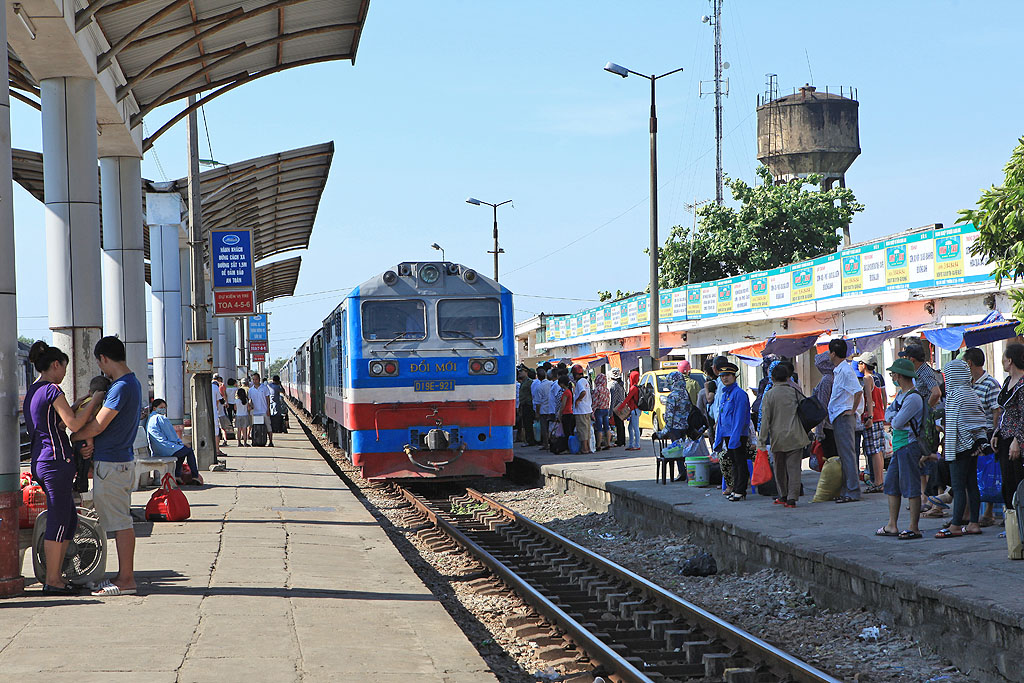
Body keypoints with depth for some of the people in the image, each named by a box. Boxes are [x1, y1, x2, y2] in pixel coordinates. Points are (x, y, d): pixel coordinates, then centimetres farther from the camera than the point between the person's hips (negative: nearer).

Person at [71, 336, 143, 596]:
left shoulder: (121, 387, -19)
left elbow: (97, 427, -19)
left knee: (120, 522, -6)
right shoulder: (132, 383, 13)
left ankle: (126, 580, -3)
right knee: (122, 522, 13)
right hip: (123, 460, 10)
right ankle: (124, 575, 18)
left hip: (111, 464, -10)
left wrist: (70, 438, -2)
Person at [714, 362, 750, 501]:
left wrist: (735, 437, -22)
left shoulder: (739, 393, -13)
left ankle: (740, 492, -1)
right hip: (727, 435, 9)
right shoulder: (723, 394, 15)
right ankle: (735, 490, 19)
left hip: (738, 435, -9)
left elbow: (739, 417, -18)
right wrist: (718, 438, 16)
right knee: (733, 463, 13)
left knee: (740, 463, -3)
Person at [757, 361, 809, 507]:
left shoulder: (769, 394, -5)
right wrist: (806, 434, 20)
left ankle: (783, 496, 23)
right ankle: (792, 498, -8)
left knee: (780, 468, 15)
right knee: (793, 467, 0)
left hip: (778, 437, -1)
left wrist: (762, 440, -3)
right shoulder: (795, 391, 2)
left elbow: (765, 419, -7)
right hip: (796, 437, 1)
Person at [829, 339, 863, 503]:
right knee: (843, 455, 13)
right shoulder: (838, 370, 15)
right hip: (837, 417, 10)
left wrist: (852, 410, -18)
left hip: (844, 417, -10)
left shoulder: (845, 370, -16)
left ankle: (853, 492, -7)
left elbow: (858, 391, -26)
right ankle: (846, 490, 18)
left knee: (848, 454, -8)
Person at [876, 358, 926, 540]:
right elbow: (888, 412, 14)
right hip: (898, 446, 10)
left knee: (911, 488, -6)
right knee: (891, 485, 13)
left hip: (909, 445, -10)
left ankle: (914, 528, -3)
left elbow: (897, 422, -20)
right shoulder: (901, 394, 15)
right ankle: (892, 525, 20)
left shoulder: (913, 398, -17)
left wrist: (893, 418, 2)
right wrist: (895, 416, -7)